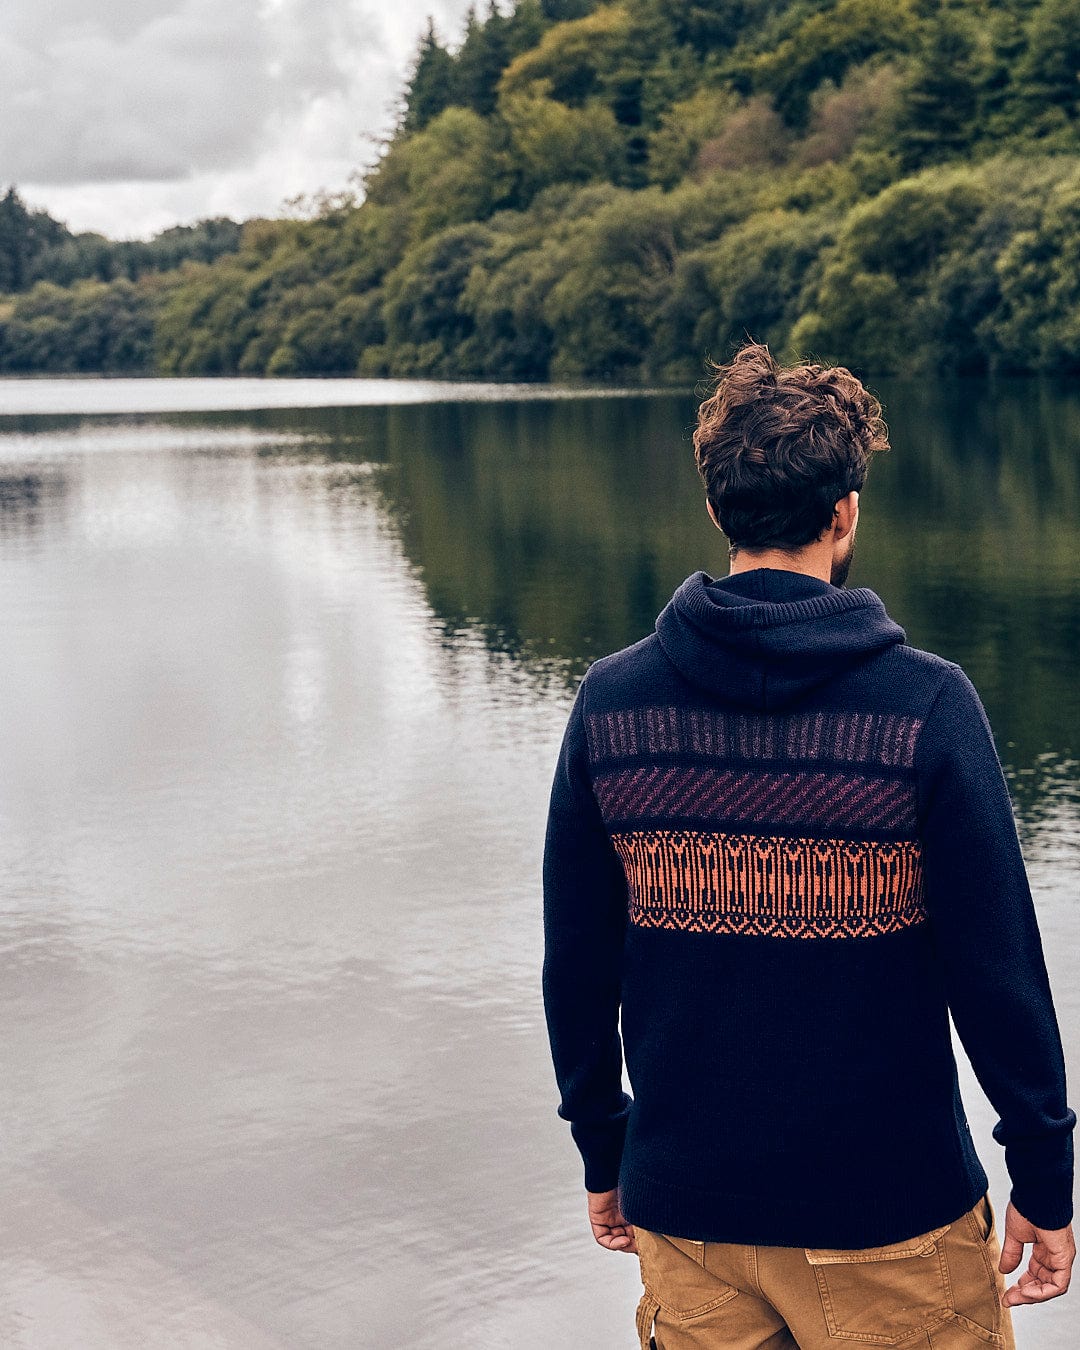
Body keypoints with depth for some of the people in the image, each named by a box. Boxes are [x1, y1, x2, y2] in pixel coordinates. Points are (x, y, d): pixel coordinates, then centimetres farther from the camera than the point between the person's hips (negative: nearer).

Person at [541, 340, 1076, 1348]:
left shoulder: (609, 700, -4)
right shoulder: (927, 705, -14)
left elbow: (576, 962, 2)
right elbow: (996, 966, -12)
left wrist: (604, 1154, 14)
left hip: (684, 1206, 3)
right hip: (888, 1214, -3)